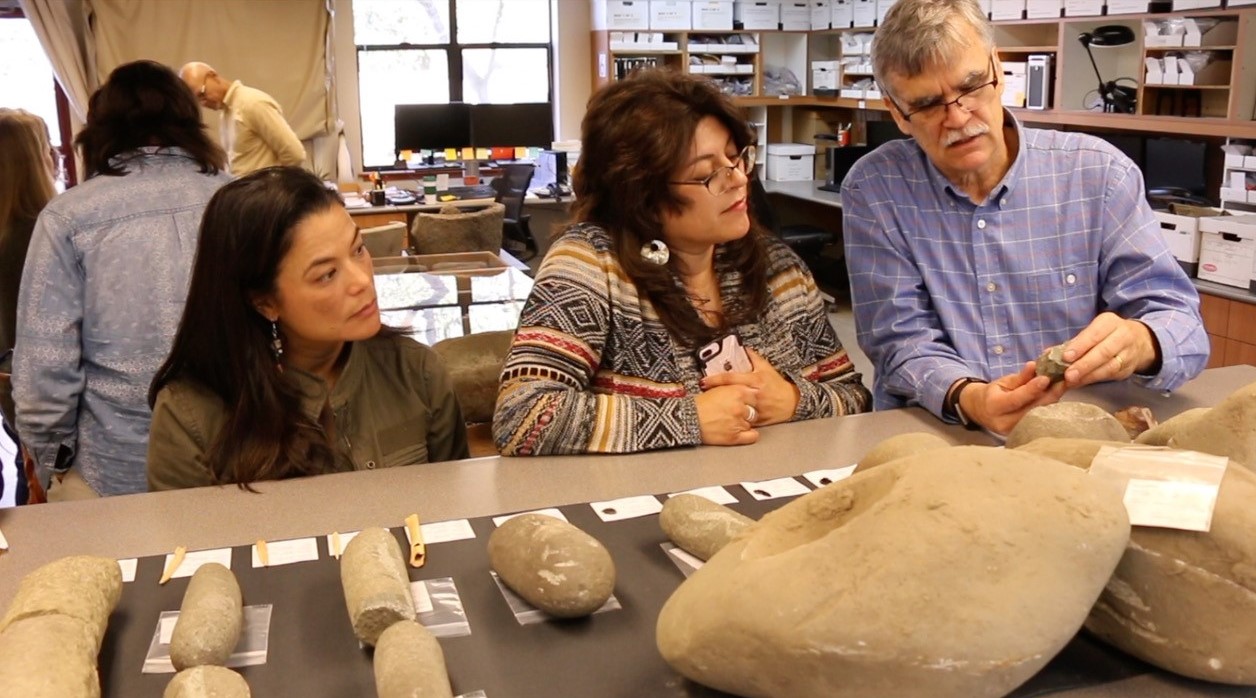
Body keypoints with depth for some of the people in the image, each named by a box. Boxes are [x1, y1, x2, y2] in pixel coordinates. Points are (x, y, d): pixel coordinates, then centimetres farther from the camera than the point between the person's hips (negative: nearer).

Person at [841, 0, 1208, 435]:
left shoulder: (1099, 173, 0)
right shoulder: (873, 191, -4)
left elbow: (1180, 320, -3)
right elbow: (901, 345, -8)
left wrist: (1140, 343, -26)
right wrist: (968, 400, -28)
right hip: (933, 437, 0)